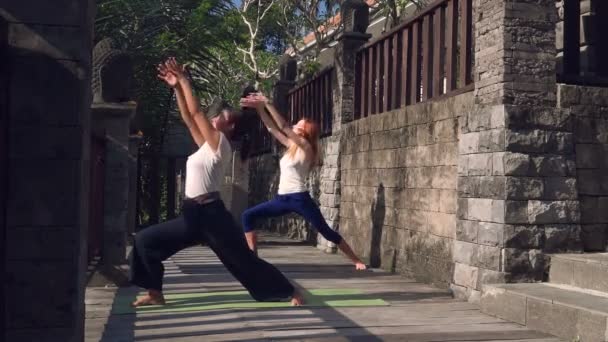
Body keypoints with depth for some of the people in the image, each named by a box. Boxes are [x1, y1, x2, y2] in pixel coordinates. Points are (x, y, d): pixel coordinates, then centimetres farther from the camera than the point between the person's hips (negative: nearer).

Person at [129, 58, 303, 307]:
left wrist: (184, 80, -4)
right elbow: (188, 118, 17)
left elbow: (195, 111, -11)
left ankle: (290, 292, 10)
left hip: (211, 215, -9)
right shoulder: (207, 145, 16)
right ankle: (155, 294, 12)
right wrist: (177, 87, 10)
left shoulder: (220, 144, -8)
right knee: (145, 240, 5)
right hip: (192, 214, 9)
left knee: (244, 260, -2)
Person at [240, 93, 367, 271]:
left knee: (326, 232, -4)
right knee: (248, 216, -3)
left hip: (299, 198, -7)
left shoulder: (306, 147, -9)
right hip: (282, 198, 8)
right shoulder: (291, 146, 13)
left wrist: (268, 104, -18)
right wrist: (260, 108, 1)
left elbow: (283, 127, -18)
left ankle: (357, 261, 7)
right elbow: (272, 128, 12)